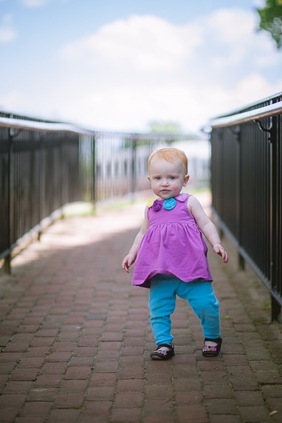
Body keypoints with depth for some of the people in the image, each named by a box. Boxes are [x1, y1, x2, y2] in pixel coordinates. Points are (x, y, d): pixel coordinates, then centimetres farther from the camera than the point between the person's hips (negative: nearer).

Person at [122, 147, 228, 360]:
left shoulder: (189, 202, 3)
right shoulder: (152, 209, 13)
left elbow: (206, 224, 0)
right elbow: (142, 233, 26)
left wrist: (216, 244, -14)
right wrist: (132, 254, 17)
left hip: (190, 269, -3)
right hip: (160, 273, 4)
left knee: (206, 303, -7)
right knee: (158, 309, 1)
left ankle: (212, 337, 17)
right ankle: (164, 343, 15)